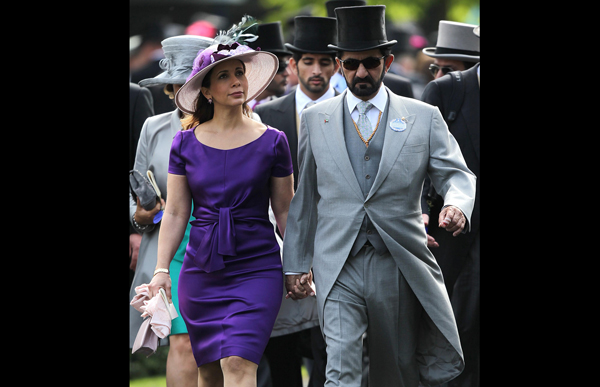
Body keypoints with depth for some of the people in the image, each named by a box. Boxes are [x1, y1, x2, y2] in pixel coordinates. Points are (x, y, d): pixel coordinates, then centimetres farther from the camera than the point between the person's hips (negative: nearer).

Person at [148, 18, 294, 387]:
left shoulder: (272, 142, 1)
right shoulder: (186, 143, 4)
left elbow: (285, 211, 7)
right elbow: (176, 213, 7)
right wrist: (161, 270, 0)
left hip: (257, 269, -3)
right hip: (200, 270, 3)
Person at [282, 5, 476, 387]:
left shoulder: (424, 118, 5)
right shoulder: (316, 120, 9)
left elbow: (457, 175, 2)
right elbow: (304, 196, 13)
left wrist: (458, 205, -23)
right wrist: (296, 264, 12)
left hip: (401, 266, 0)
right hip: (338, 269, 0)